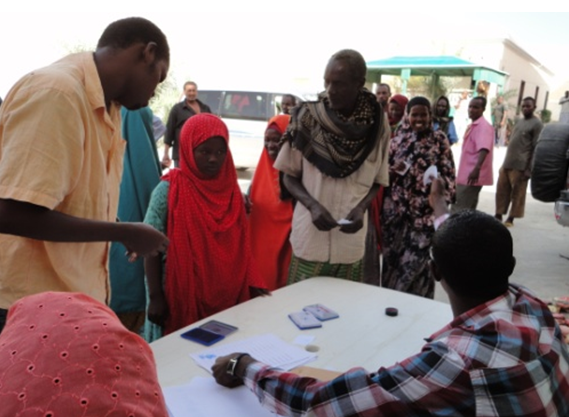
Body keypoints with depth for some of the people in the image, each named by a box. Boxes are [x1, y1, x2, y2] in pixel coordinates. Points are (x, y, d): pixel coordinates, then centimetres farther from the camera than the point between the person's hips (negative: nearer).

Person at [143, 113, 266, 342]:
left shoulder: (231, 190, 2)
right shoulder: (169, 190, -10)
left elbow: (241, 247, 6)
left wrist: (250, 287, 0)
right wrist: (156, 296, -11)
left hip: (225, 296, 4)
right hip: (181, 296, -3)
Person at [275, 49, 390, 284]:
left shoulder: (377, 124, -2)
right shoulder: (308, 117, -6)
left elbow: (378, 180, 7)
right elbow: (289, 175, 0)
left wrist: (361, 208, -12)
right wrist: (313, 205, -16)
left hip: (352, 242, 1)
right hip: (309, 238, -1)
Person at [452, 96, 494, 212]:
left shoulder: (483, 126, -13)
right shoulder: (472, 126, 18)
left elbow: (484, 149, -30)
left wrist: (477, 168, -44)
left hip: (472, 176, -10)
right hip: (466, 175, 10)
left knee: (459, 211, -11)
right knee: (467, 210, 15)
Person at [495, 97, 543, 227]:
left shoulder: (537, 124, -5)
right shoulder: (519, 122, 18)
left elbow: (536, 148, -10)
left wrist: (529, 169, -15)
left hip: (521, 166, -7)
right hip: (507, 163, 7)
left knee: (517, 194, 2)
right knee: (501, 191, 9)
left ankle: (511, 218, 10)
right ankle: (498, 215, 19)